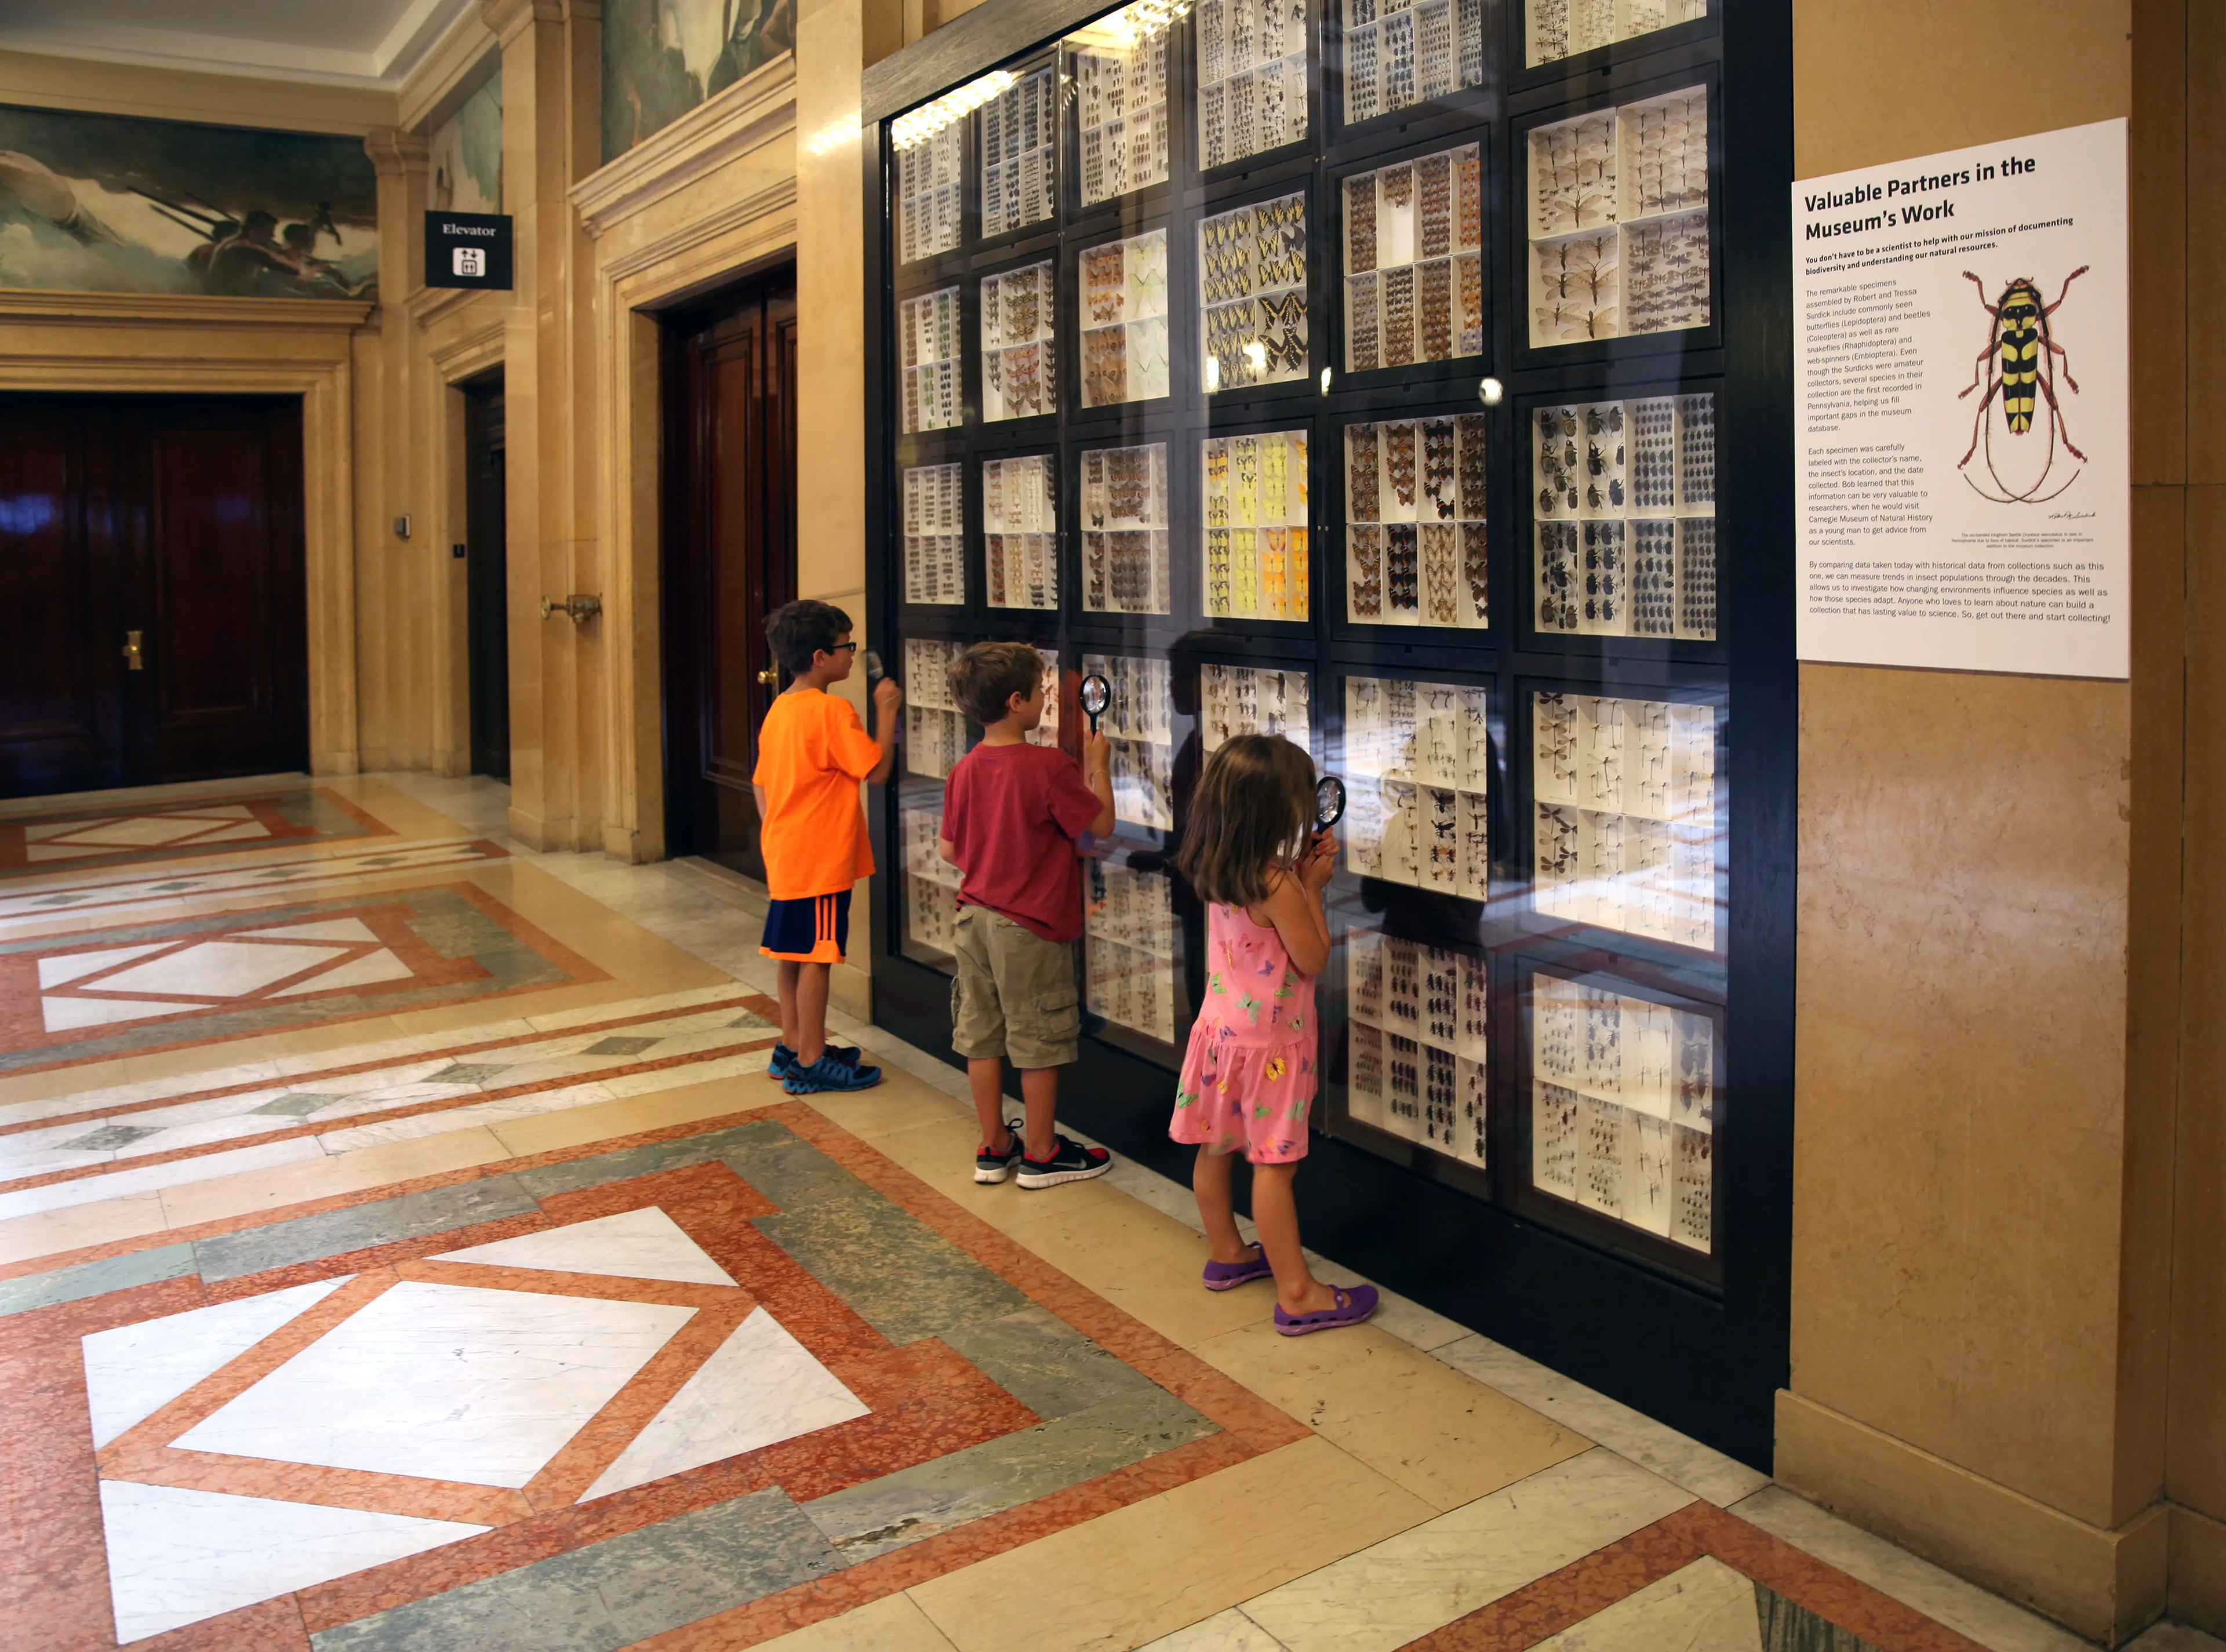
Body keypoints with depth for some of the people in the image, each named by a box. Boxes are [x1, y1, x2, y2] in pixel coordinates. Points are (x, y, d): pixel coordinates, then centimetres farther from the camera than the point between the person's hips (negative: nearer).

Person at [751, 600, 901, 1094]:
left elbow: (761, 784, 15)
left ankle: (792, 1047, 26)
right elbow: (876, 770, -15)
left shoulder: (778, 709, 10)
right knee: (815, 956, -1)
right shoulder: (832, 710, -17)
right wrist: (886, 710, -6)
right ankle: (811, 1062, 6)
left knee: (794, 953, 16)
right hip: (820, 858, -9)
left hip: (784, 855, 9)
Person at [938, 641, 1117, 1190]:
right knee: (1040, 1042, 6)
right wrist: (1098, 765, 3)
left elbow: (948, 849, 7)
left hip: (976, 915, 7)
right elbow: (1101, 822, -11)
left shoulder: (965, 770, 1)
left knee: (982, 1037, 13)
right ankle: (1042, 1154, 17)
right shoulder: (1049, 765, -18)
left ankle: (994, 1147, 24)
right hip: (1031, 925, -6)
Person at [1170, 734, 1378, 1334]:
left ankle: (1227, 1255, 35)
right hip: (1268, 1041, -8)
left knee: (1216, 1149, 17)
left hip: (1220, 1028, 8)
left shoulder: (1218, 873, 0)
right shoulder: (1277, 884, -24)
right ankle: (1297, 1294, 4)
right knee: (1274, 1165, -3)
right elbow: (1313, 959, -16)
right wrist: (1312, 885, -9)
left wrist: (1304, 870, 5)